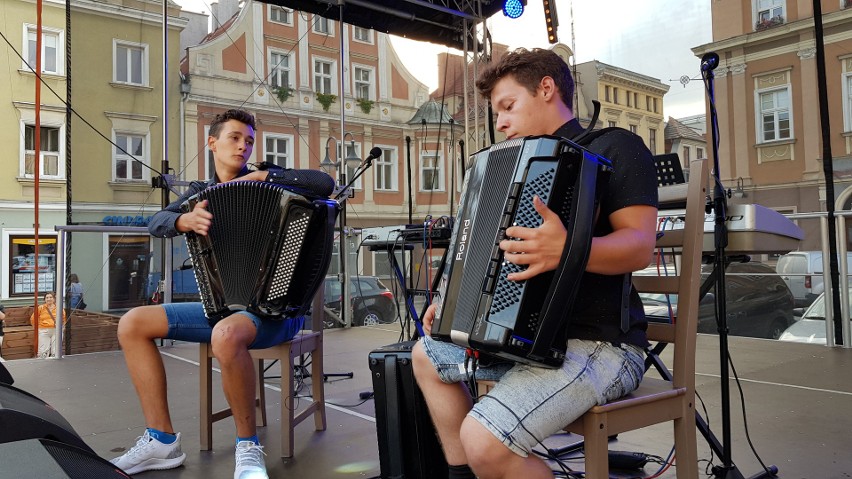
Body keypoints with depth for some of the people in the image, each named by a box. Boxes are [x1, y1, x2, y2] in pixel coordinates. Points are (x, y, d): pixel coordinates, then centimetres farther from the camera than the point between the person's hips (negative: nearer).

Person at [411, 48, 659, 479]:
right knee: (427, 354, 20)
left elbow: (639, 245, -20)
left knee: (484, 439, -29)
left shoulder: (612, 147, -7)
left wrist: (567, 249, -39)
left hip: (599, 342, -9)